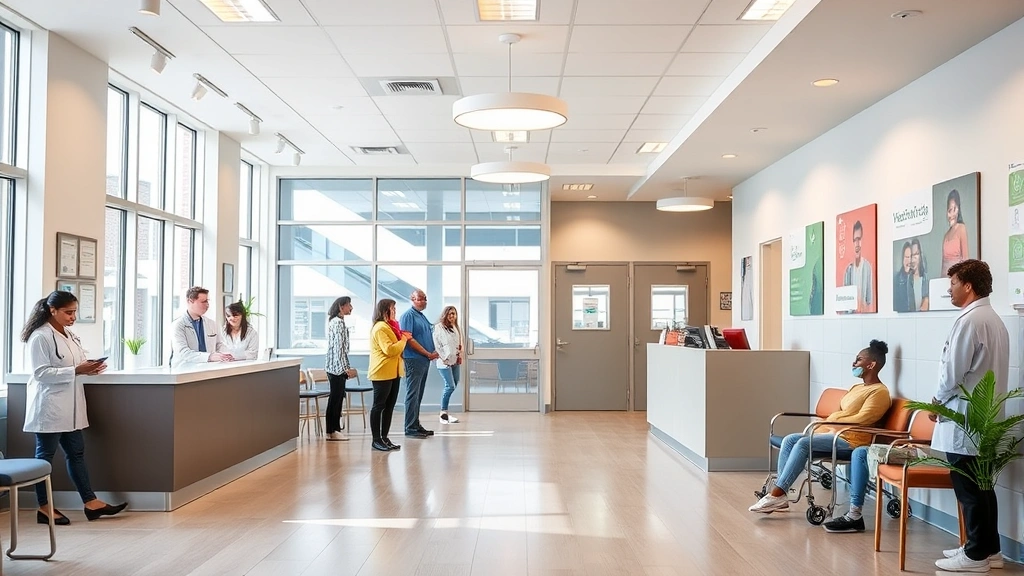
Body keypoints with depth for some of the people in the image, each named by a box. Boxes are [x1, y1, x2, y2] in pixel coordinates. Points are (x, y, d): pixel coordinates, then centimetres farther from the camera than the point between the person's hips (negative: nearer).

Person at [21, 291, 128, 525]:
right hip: (49, 406, -8)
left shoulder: (70, 336, 12)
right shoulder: (40, 337, -14)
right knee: (45, 456, 3)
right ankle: (44, 507, 13)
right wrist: (76, 370, -24)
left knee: (76, 453, 10)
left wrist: (90, 367, -4)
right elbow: (41, 373, -20)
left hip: (69, 406, 8)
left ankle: (91, 502, 13)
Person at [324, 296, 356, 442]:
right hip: (337, 366, -10)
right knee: (335, 398, -4)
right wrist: (346, 368, -18)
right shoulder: (338, 322, -15)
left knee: (338, 397, 13)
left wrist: (346, 368, 19)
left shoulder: (336, 321, 16)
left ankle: (336, 428, 19)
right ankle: (331, 431, 1)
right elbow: (339, 347, -20)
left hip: (336, 366, 10)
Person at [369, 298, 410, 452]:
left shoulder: (388, 326, 20)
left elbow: (396, 347, 25)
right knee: (379, 406, -4)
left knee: (389, 406, 11)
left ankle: (384, 438, 16)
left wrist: (404, 337, 8)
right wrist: (403, 339, -10)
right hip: (382, 373, -10)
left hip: (393, 373, 10)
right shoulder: (380, 328, -14)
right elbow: (389, 350, -23)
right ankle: (376, 440, 1)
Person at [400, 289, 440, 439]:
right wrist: (428, 353, -15)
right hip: (414, 359, -9)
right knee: (413, 394, -5)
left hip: (424, 360, 9)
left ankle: (416, 425, 20)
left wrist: (434, 352, 4)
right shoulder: (408, 315, -10)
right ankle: (410, 429, -2)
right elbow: (408, 339, -18)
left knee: (418, 394, 13)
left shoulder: (422, 316, 18)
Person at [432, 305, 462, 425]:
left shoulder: (456, 328, 16)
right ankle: (443, 414, -6)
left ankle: (444, 411, 16)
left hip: (455, 361, 7)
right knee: (450, 386, -14)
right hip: (444, 361, -7)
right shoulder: (439, 327, -6)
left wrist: (460, 355, 9)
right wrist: (443, 358, -13)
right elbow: (436, 344, -10)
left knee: (454, 385, 6)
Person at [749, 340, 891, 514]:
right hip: (833, 433, 10)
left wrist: (832, 423, -14)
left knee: (803, 444, -27)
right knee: (789, 440, -9)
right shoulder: (857, 388, 23)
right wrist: (823, 425, 1)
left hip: (851, 439, -9)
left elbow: (861, 419, -18)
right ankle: (779, 494, -14)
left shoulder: (879, 392, -6)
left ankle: (777, 494, -26)